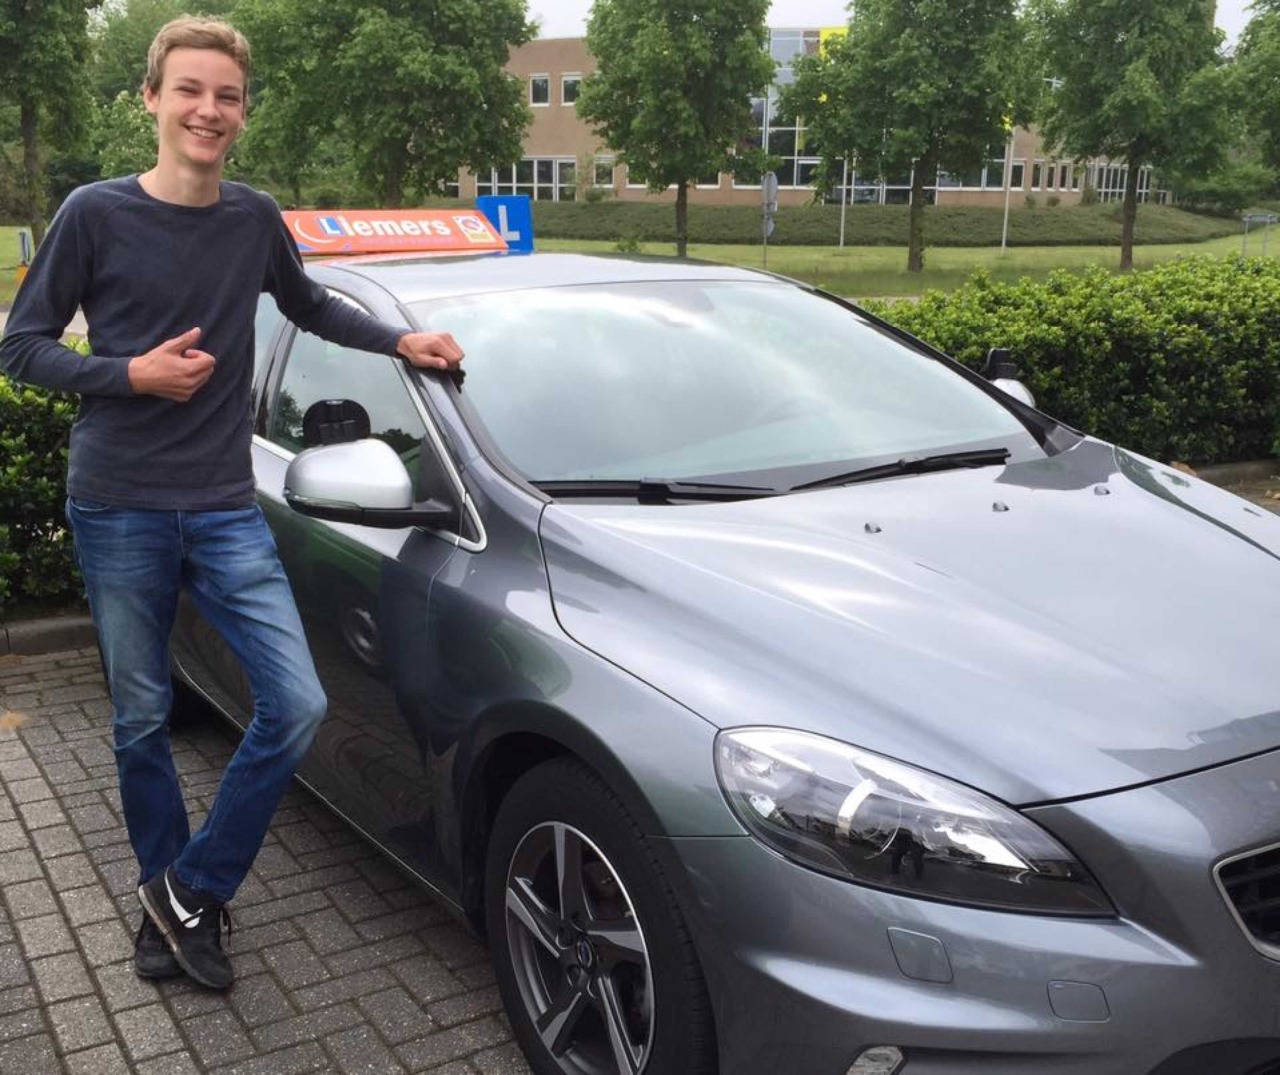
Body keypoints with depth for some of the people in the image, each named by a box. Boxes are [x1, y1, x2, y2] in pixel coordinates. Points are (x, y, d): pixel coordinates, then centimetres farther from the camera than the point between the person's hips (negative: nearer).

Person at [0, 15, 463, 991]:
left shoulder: (254, 218, 5)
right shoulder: (97, 214, -4)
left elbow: (309, 306, 24)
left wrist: (401, 342, 11)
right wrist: (133, 373, -14)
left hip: (225, 510, 2)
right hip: (118, 511, -2)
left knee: (298, 705, -9)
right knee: (142, 720, 9)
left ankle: (191, 891, 10)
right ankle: (168, 897, 31)